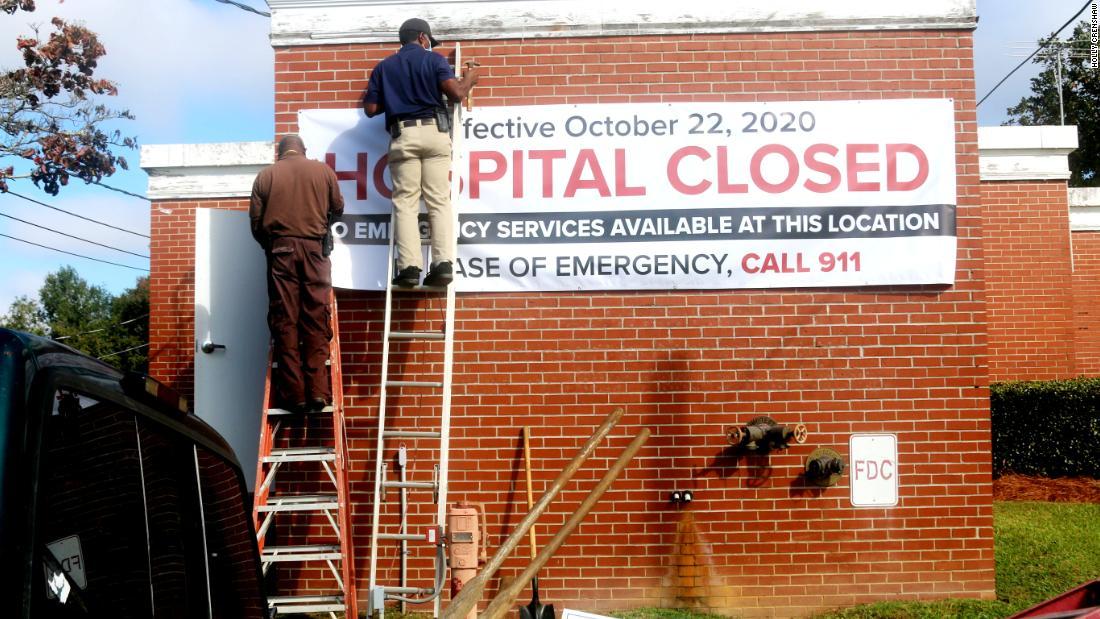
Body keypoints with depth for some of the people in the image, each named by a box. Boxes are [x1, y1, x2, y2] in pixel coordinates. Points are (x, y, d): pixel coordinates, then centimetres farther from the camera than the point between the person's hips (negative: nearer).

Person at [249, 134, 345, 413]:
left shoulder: (265, 175, 8)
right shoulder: (323, 170, 8)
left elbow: (255, 220, 6)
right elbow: (338, 209, 15)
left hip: (280, 249, 0)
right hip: (314, 247, 0)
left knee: (285, 321, 1)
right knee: (316, 320, 0)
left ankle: (293, 393, -2)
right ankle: (317, 390, -6)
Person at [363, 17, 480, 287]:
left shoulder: (383, 67, 18)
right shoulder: (434, 59, 9)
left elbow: (370, 108, 13)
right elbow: (456, 93, -3)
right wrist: (469, 80, 18)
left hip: (402, 136, 1)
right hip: (435, 132, -1)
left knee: (405, 202, -1)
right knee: (439, 201, 0)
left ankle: (409, 267, -10)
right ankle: (443, 263, -11)